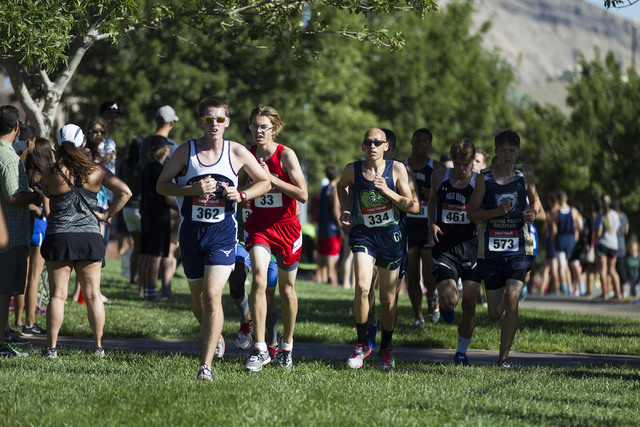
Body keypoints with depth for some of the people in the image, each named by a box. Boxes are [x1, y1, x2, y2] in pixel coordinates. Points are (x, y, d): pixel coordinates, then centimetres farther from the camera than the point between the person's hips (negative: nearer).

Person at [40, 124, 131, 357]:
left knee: (58, 294, 1)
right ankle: (98, 345, 10)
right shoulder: (96, 171, 0)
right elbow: (125, 192, -1)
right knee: (93, 294, 8)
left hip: (59, 237, -2)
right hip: (90, 236, 2)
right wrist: (107, 214, 3)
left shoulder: (51, 174, -6)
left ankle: (51, 346, -2)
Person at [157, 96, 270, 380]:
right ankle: (214, 335, 45)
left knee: (212, 295, -16)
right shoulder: (186, 152, -1)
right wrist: (193, 189, -14)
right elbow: (161, 185, 1)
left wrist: (241, 195, -8)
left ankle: (206, 365, -14)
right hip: (191, 231, 2)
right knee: (198, 298, 13)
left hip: (223, 232, -2)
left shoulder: (237, 152, -1)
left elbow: (264, 182, 11)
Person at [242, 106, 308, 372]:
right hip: (258, 225, 1)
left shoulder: (286, 155, -9)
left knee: (287, 289, 10)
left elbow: (303, 195, -15)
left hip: (286, 226, -1)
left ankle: (287, 344, 31)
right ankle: (260, 349, -19)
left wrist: (271, 178, -20)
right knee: (259, 280, -19)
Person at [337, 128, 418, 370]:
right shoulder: (353, 170, -2)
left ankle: (386, 349, 27)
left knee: (388, 297, 7)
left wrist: (387, 191, -17)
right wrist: (345, 210, 7)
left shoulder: (397, 169, -5)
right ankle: (362, 344, -7)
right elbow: (341, 186, 23)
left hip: (390, 235, 0)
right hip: (363, 233, 0)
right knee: (362, 287, -22)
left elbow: (414, 207, -6)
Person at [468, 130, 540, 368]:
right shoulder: (485, 179, -3)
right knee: (494, 313, 5)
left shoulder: (525, 175, 3)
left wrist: (533, 213, -3)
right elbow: (471, 213, 0)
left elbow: (535, 200, 21)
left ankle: (504, 356, -7)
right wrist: (498, 211, -16)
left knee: (512, 299, -17)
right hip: (491, 247, 0)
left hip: (519, 246, 0)